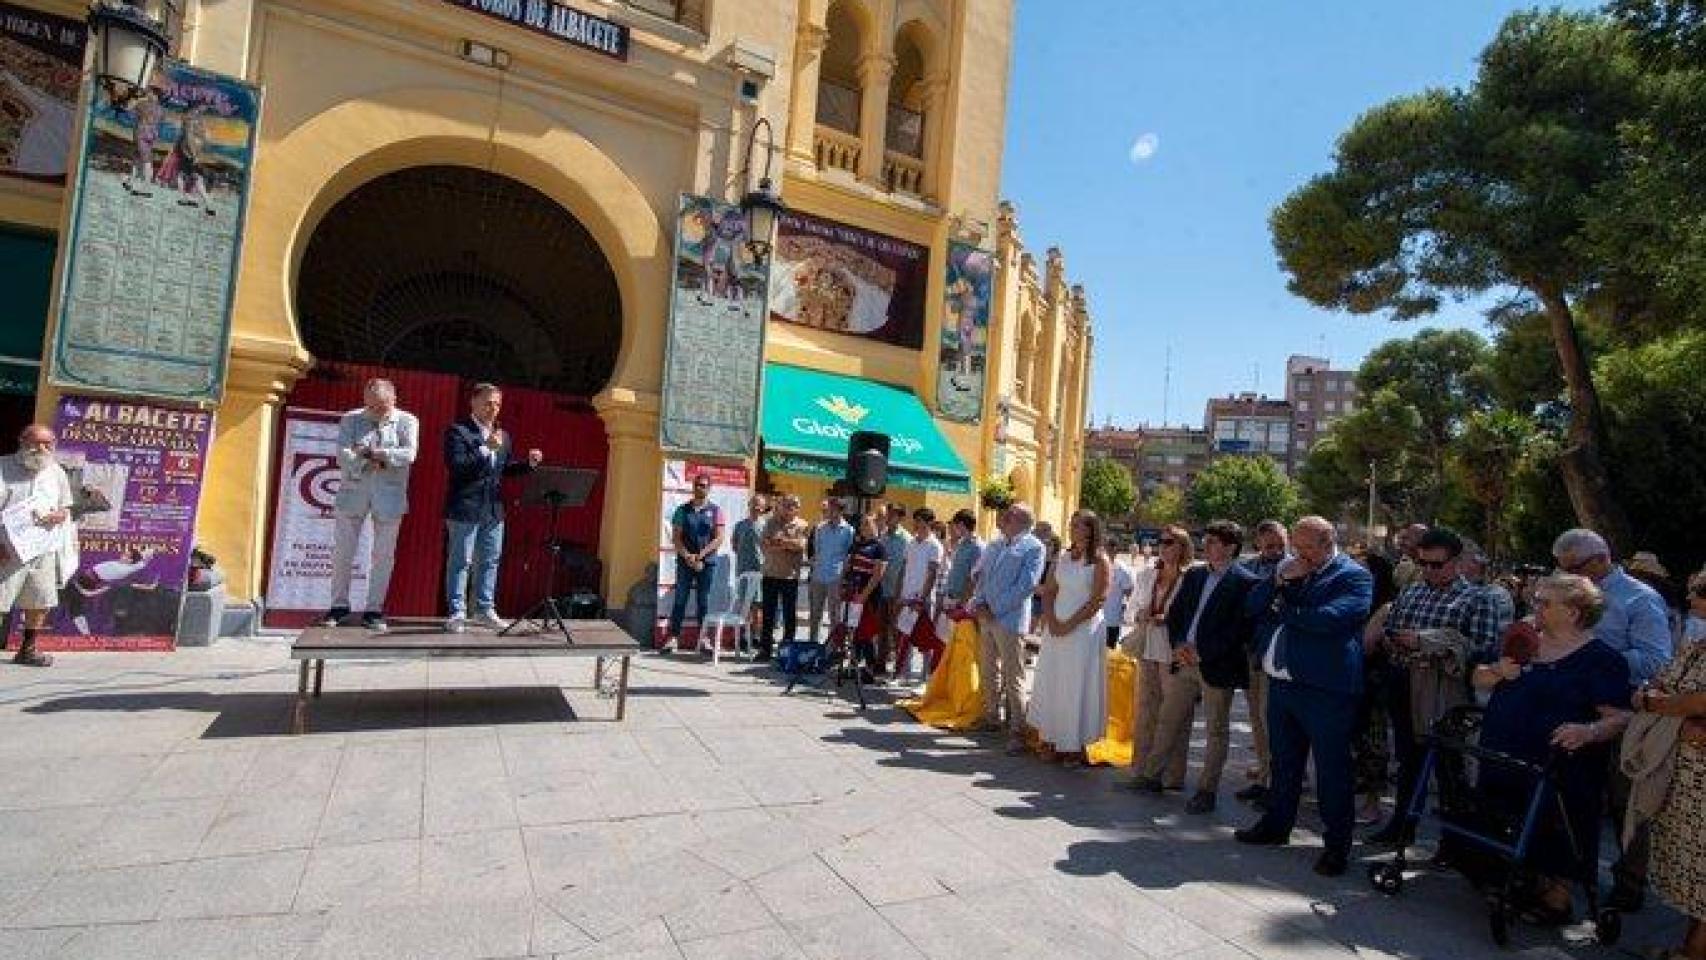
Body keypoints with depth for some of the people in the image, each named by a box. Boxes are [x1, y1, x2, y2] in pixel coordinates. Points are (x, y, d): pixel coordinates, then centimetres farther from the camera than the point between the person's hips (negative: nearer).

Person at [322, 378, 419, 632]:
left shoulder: (407, 421, 3)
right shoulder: (351, 419, 7)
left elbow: (409, 454, -12)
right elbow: (343, 454, -6)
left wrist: (371, 452, -14)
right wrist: (368, 463, -22)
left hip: (389, 498, -1)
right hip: (352, 494, 1)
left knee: (383, 555, 3)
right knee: (342, 551, 6)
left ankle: (373, 610, 14)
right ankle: (339, 605, 21)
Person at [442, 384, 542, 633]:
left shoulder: (503, 435, 14)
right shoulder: (457, 431, -6)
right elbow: (456, 465, -17)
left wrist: (528, 463, 2)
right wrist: (485, 448, -22)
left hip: (494, 510, 6)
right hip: (465, 509, -6)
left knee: (490, 562, 12)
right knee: (460, 562, 1)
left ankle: (485, 609, 22)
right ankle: (457, 613, 9)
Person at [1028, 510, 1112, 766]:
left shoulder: (1100, 561, -6)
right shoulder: (1063, 557, 10)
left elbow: (1097, 601, -12)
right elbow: (1049, 592, 8)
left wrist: (1070, 625, -14)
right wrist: (1051, 621, -7)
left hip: (1084, 628, -6)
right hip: (1056, 627, 6)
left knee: (1077, 685, 0)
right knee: (1051, 681, 8)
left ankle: (1076, 744, 10)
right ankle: (1052, 739, 18)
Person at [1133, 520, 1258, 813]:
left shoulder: (1246, 583, -9)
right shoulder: (1193, 575, 11)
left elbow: (1240, 629, -15)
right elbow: (1174, 614, 13)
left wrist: (1201, 654, -17)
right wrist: (1178, 644, -5)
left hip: (1217, 666, -6)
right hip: (1183, 662, 6)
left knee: (1217, 731, 8)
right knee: (1168, 722, 12)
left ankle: (1206, 791, 17)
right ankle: (1150, 776, 23)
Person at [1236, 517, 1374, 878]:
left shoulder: (1354, 576, -7)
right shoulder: (1290, 570, 14)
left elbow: (1328, 618, -23)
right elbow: (1253, 606, 9)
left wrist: (1283, 611, -9)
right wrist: (1279, 581, -7)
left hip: (1325, 689, -7)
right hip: (1281, 683, 7)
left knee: (1331, 768, 5)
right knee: (1283, 762, 19)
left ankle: (1338, 844, 18)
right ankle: (1276, 824, 34)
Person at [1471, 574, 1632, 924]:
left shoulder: (1601, 659, -7)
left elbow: (1619, 717, -14)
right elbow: (1478, 680, 13)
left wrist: (1590, 731, -32)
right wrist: (1497, 671, -7)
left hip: (1558, 771, -6)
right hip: (1504, 761, 6)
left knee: (1553, 837, 4)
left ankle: (1557, 897, 22)